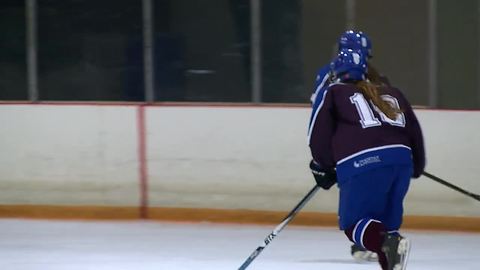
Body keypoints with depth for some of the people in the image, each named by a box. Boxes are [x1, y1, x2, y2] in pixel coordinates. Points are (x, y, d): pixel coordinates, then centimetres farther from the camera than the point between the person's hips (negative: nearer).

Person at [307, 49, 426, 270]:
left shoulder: (334, 93, 16)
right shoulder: (392, 93, 28)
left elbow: (318, 136, 9)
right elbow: (414, 130, 26)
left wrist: (323, 168, 23)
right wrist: (417, 166, 40)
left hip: (361, 164, -5)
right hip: (401, 158, 5)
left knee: (353, 223, 3)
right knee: (385, 219, 21)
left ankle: (388, 242, -25)